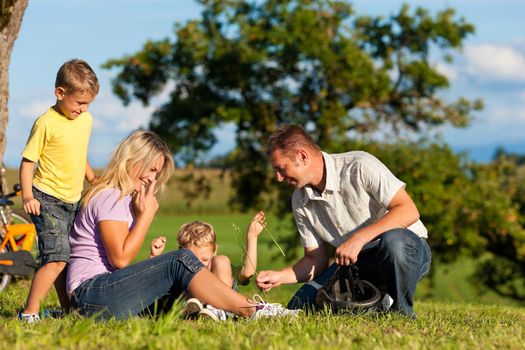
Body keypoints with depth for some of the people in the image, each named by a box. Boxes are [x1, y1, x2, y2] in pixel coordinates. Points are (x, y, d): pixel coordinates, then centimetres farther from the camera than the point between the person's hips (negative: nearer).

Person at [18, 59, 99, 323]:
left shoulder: (86, 120, 8)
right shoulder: (46, 124, -14)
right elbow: (27, 161, -11)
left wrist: (96, 182, 30)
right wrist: (27, 195, -21)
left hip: (72, 202, 7)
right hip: (47, 200, -7)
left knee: (60, 259, 15)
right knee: (56, 258, -17)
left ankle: (68, 310, 23)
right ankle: (30, 313, -15)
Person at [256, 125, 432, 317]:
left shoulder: (359, 166, -17)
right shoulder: (300, 202, 3)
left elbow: (409, 211, -24)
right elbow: (316, 259, 8)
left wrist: (359, 237, -32)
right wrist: (280, 276, -10)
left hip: (406, 248, -6)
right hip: (355, 262, 6)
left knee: (392, 239, -42)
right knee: (298, 308, -11)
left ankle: (402, 310, -15)